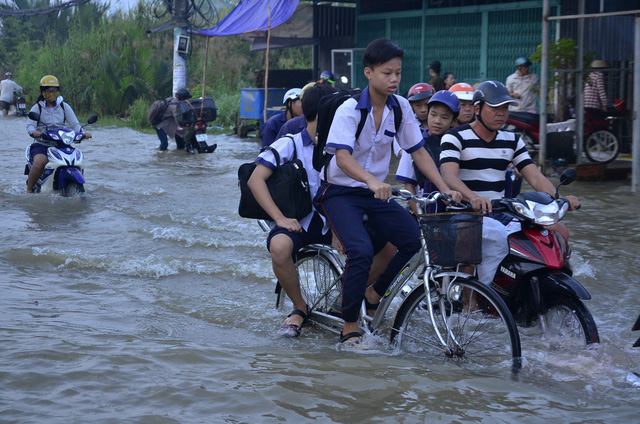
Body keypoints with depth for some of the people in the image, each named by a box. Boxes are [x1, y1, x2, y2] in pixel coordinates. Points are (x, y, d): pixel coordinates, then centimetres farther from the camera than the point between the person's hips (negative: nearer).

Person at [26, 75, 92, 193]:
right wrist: (33, 132, -32)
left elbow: (74, 123, 5)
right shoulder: (37, 108, 5)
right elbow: (30, 125, -8)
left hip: (60, 145, 3)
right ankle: (29, 190, -18)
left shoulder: (64, 107, 13)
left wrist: (83, 132, -16)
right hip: (41, 145, -3)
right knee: (40, 162, -33)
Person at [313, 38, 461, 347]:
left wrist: (445, 189, -8)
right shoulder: (350, 110, -17)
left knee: (415, 239, -14)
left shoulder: (400, 107, -1)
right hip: (340, 192, -6)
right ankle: (350, 328, -13)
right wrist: (372, 181, -48)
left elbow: (418, 151, 3)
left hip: (375, 193, 6)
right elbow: (342, 157, -30)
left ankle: (374, 294, 10)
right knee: (361, 250, -28)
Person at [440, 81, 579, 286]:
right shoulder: (455, 138, -4)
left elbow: (536, 177, 6)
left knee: (559, 231, -9)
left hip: (499, 213, 7)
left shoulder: (512, 141, 15)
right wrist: (473, 197, -42)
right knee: (497, 234, -38)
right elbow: (449, 177, -21)